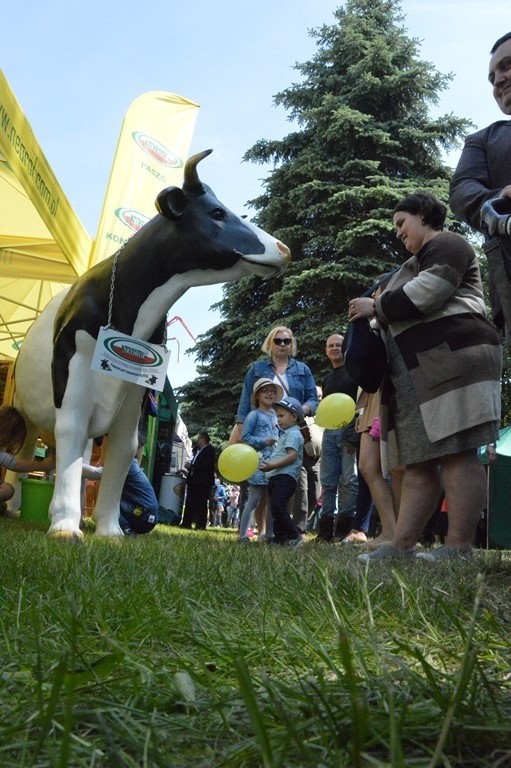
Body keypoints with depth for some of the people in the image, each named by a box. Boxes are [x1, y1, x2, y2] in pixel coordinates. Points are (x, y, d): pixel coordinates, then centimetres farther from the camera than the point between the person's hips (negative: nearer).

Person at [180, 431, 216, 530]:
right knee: (189, 502, 6)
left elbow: (207, 464, -17)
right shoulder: (197, 450, 21)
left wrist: (192, 466, -13)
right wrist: (190, 467, 4)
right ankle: (186, 523, 9)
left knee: (201, 503, -6)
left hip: (203, 481, -8)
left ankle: (201, 525, -5)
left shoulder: (210, 450, -5)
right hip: (193, 480, 8)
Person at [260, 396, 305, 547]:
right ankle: (280, 538, 14)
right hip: (276, 477, 11)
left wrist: (273, 465, -24)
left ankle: (294, 536, -14)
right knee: (276, 508, 10)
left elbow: (292, 455, -21)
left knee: (278, 507, -19)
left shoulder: (294, 434, -8)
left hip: (285, 476, -11)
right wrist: (268, 463, 17)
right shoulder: (284, 434, 26)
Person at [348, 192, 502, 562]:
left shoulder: (446, 244, 4)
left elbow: (425, 294, -12)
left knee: (457, 454, -13)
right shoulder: (419, 261, 33)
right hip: (421, 369, 10)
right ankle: (401, 546, -1)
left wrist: (376, 306, -1)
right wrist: (380, 309, 14)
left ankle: (459, 548, -15)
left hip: (455, 357, -10)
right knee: (419, 461, 2)